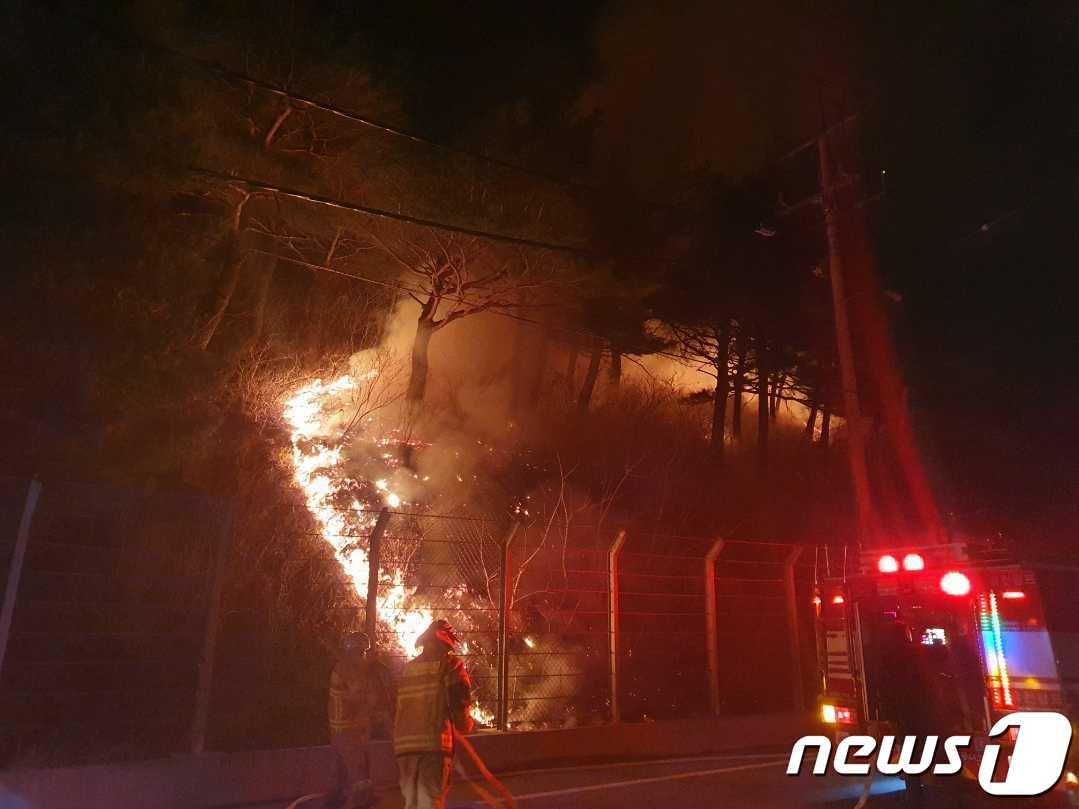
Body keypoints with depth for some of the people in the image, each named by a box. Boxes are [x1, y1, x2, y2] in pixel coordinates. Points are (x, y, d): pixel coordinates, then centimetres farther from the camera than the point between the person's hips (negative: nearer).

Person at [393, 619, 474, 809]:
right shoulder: (450, 664, 1)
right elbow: (459, 699, -8)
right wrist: (464, 724, 9)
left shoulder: (407, 668, 16)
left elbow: (400, 705, 16)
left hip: (404, 742, 5)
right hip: (435, 742, -5)